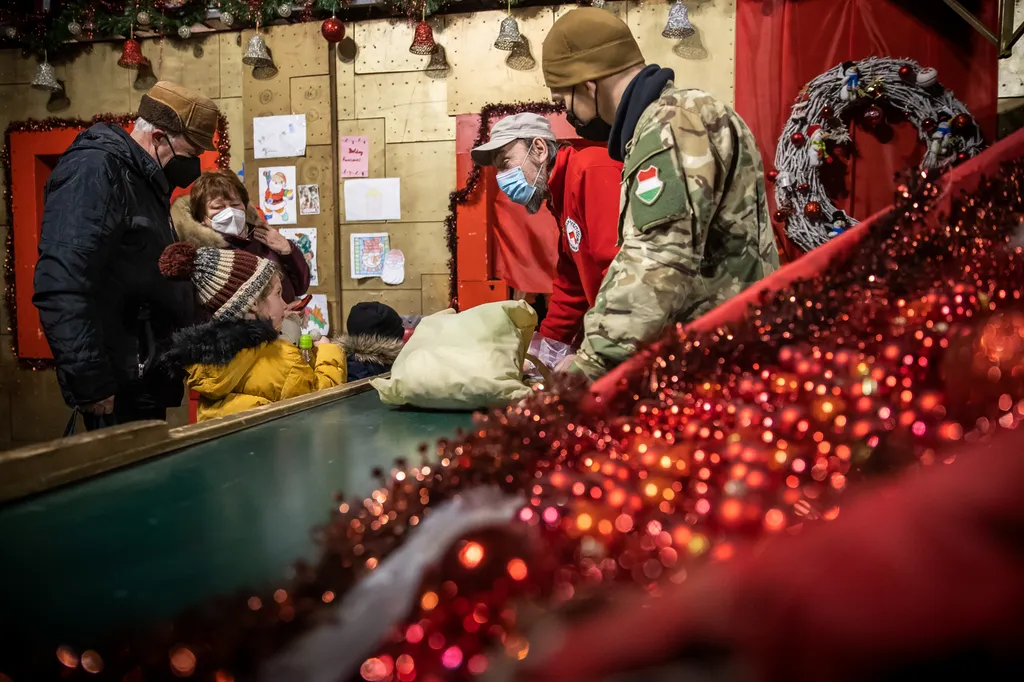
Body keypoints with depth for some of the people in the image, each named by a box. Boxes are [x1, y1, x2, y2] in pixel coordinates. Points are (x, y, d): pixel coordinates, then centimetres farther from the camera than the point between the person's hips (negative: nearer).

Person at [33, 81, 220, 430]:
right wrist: (90, 382, -26)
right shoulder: (95, 170, -14)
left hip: (146, 378, 10)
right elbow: (62, 287, -25)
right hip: (118, 385, -10)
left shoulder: (142, 181, 17)